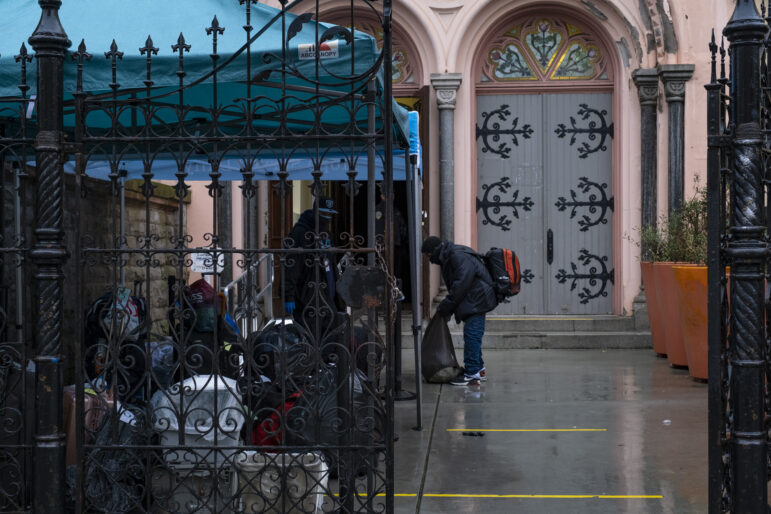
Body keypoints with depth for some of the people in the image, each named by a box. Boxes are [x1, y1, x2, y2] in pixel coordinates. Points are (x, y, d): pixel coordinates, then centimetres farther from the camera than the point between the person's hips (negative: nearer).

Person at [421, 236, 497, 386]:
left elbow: (461, 284, -25)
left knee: (472, 335, -12)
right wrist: (447, 307, 8)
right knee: (472, 335, 17)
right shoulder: (447, 258, 14)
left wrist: (446, 306, -19)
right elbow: (454, 286, 19)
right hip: (471, 302, 11)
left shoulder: (460, 257, -20)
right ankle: (479, 369, 27)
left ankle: (472, 374, -11)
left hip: (477, 302, -11)